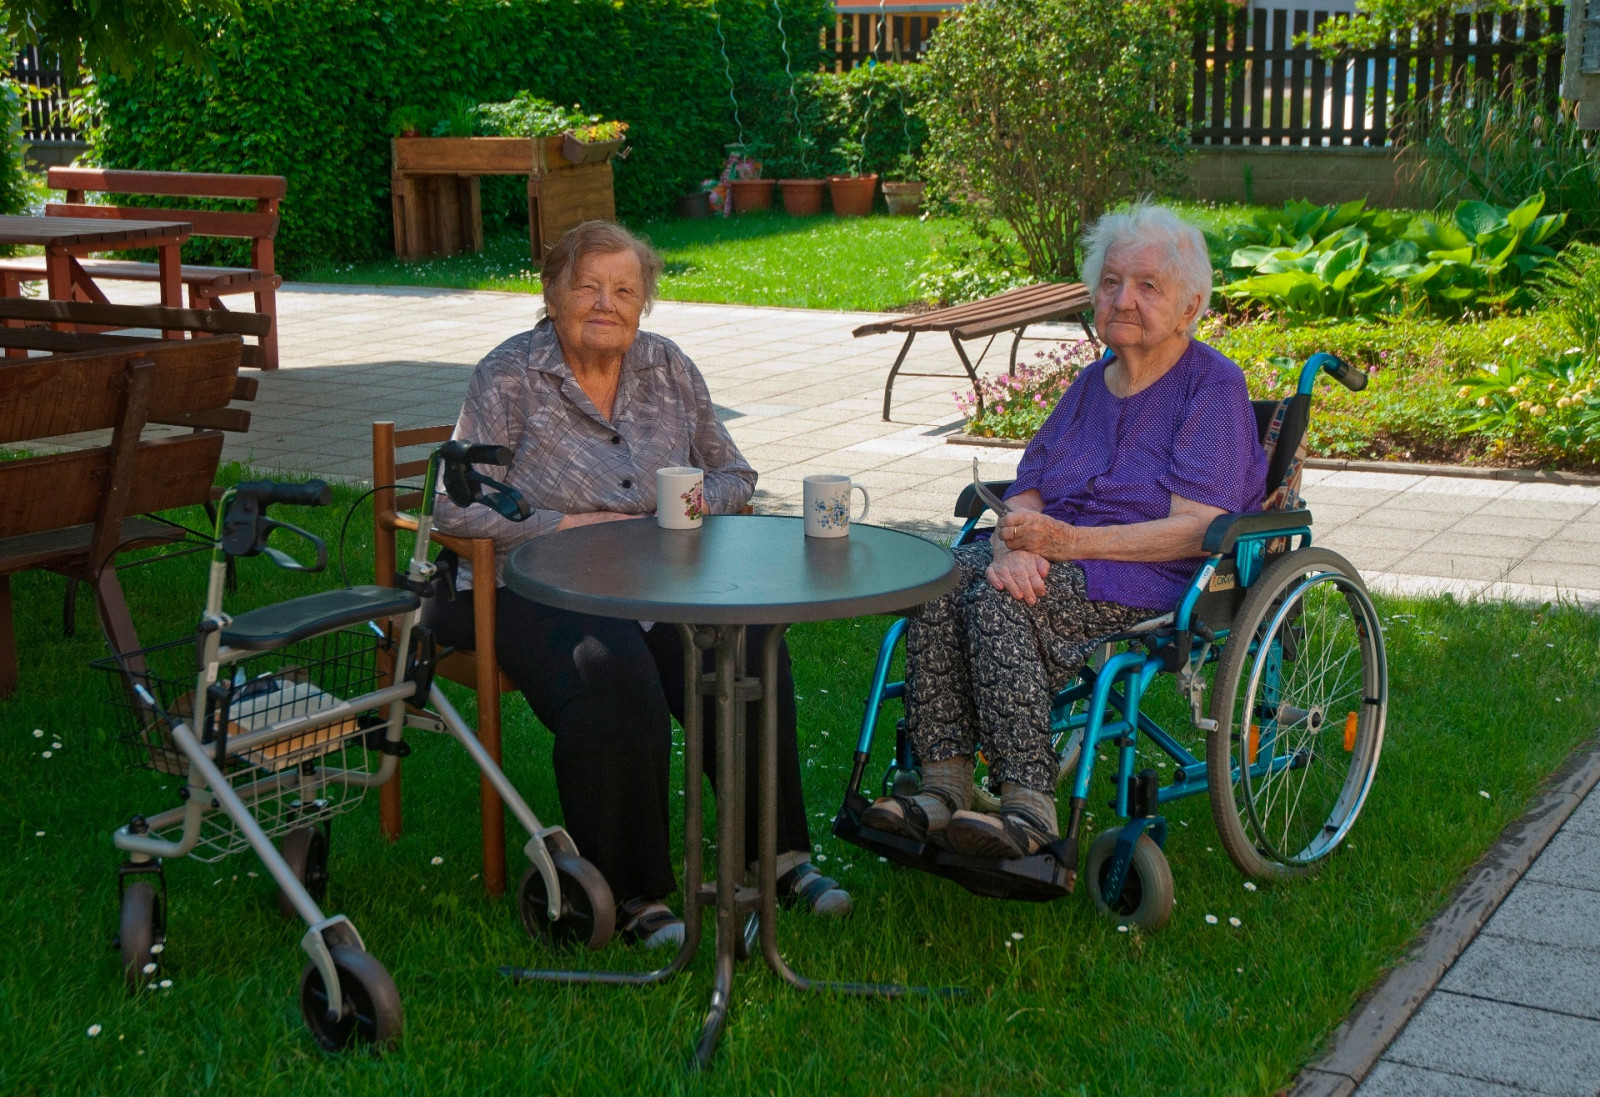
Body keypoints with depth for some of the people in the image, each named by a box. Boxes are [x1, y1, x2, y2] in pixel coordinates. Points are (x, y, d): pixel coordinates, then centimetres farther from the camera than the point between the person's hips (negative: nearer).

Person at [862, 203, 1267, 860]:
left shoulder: (1214, 386, -4)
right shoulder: (1092, 382, 18)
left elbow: (1197, 529, -15)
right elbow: (1025, 494, 9)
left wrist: (1069, 542, -23)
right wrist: (1013, 546, -16)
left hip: (1161, 579, -6)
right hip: (1058, 562, 7)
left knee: (999, 598, -32)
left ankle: (1030, 808, -35)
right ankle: (944, 787, -28)